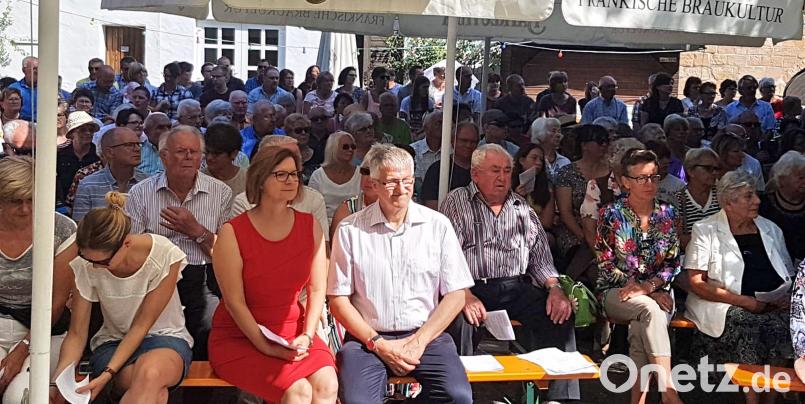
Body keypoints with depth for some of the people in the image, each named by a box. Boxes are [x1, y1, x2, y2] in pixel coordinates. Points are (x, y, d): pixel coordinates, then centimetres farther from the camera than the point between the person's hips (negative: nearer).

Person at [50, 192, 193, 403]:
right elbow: (76, 335, -6)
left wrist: (108, 373, -24)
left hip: (166, 338, -1)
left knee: (150, 374, -39)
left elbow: (141, 325, -15)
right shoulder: (86, 266, -12)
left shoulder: (164, 255, -20)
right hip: (113, 343, 1)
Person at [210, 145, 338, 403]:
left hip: (292, 332, 4)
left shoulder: (310, 226, 3)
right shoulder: (232, 233, -10)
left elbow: (317, 289, 3)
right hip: (239, 336, -4)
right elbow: (234, 302, -11)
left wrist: (306, 336, -10)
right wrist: (267, 348, -16)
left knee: (326, 383, -24)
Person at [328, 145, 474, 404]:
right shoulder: (350, 230, 1)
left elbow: (455, 295, 4)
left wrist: (419, 341, -7)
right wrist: (378, 344, -8)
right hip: (368, 337, -1)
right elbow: (338, 300, 1)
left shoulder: (438, 225, 4)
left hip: (426, 336, 2)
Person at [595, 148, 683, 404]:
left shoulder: (667, 214, 8)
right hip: (616, 292, -2)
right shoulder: (611, 215, -1)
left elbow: (673, 263, 7)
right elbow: (606, 264, -5)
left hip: (656, 292, 2)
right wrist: (651, 295, -12)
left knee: (640, 328, -32)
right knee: (649, 309, -35)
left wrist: (648, 286, -14)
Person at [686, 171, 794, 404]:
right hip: (723, 306, -4)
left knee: (782, 324, -27)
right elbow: (697, 283, -5)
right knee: (748, 323, -33)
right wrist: (745, 301, -14)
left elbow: (789, 275, 23)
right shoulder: (705, 231, 3)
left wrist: (789, 297, -1)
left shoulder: (770, 229, 18)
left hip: (772, 307, 4)